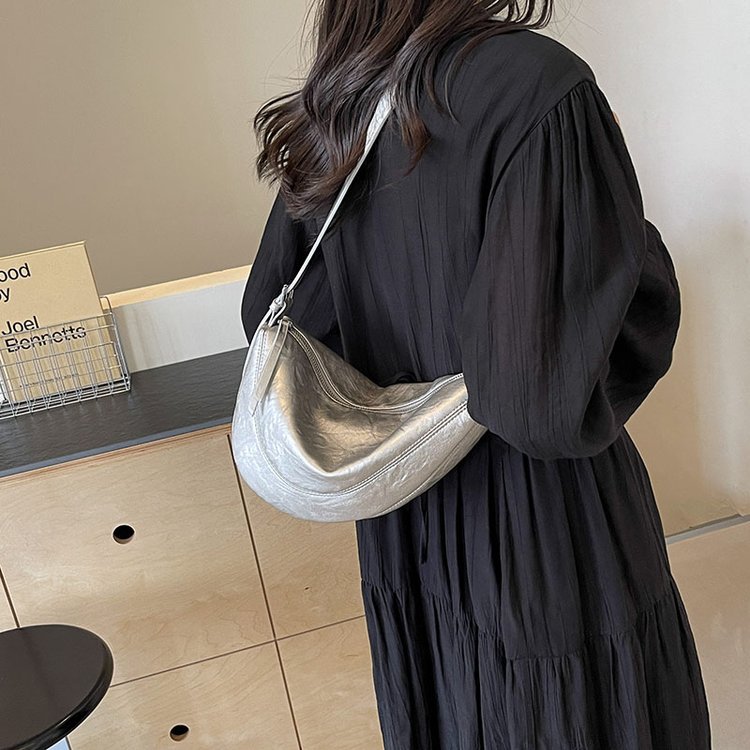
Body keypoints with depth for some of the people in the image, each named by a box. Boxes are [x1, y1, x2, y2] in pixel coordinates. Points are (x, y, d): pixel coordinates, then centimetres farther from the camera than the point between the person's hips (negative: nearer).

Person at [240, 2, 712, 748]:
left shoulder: (326, 116, -3)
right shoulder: (540, 84, -24)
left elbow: (270, 315, 7)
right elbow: (555, 402, -29)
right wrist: (633, 248, -11)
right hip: (544, 536, -6)